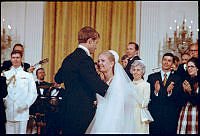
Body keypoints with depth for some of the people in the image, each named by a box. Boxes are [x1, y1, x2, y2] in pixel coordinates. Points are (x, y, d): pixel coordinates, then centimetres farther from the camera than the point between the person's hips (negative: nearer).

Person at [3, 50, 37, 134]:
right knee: (9, 132, 0)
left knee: (21, 132, -1)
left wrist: (26, 104, -9)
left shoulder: (28, 76, 9)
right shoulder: (5, 75, 13)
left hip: (22, 112, -1)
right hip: (8, 110, 1)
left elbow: (33, 93, 4)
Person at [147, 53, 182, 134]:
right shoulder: (152, 77, 9)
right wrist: (155, 91, -15)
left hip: (170, 117, 0)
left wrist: (170, 92, -17)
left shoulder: (177, 79, 7)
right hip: (154, 116, 0)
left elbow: (179, 99, 0)